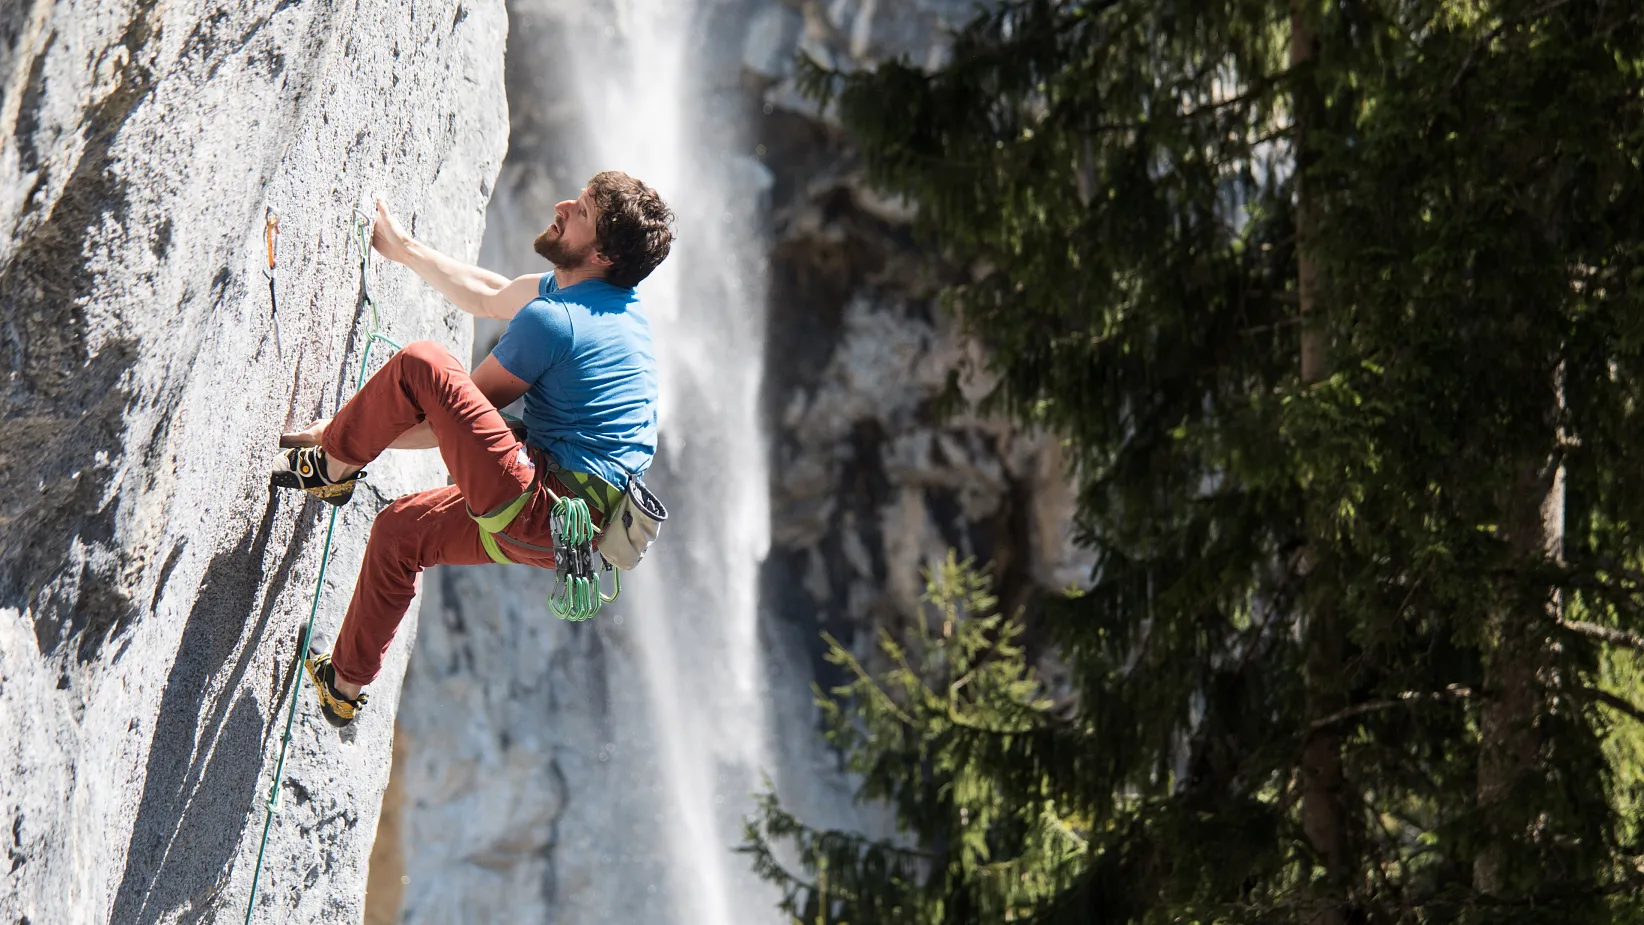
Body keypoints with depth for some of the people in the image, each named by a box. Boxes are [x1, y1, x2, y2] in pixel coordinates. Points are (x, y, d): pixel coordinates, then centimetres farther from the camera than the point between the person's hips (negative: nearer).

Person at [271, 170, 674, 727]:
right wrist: (403, 249, 38)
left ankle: (333, 466, 11)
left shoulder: (552, 321, -16)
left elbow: (453, 417, -5)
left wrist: (344, 438, 8)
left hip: (542, 513, -10)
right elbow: (488, 298, 30)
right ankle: (344, 685, 37)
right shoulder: (608, 298, 12)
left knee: (421, 365, -13)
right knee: (401, 529, 29)